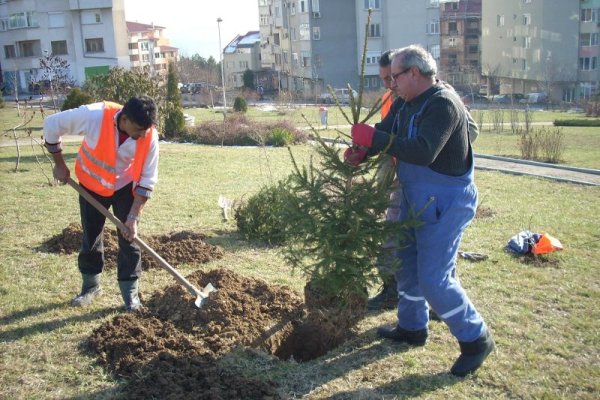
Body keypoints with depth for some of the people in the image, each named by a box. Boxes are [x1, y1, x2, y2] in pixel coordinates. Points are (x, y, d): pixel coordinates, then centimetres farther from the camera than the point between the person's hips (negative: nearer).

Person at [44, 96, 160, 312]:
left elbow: (147, 180, -21)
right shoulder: (95, 116, -35)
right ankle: (91, 286, 30)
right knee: (90, 237, 10)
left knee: (129, 238, -3)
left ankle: (130, 291, 10)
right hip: (91, 185, 0)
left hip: (126, 187, 0)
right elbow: (51, 124, -19)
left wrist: (133, 217, -23)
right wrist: (59, 164, -11)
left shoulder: (150, 136, -29)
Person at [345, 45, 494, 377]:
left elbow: (424, 152, -35)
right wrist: (362, 151, -15)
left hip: (445, 203, -9)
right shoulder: (406, 104, 7)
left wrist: (374, 138, -34)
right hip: (415, 200, 10)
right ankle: (412, 328, 36)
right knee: (406, 262, 17)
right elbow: (384, 133, 7)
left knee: (434, 278, -8)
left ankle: (476, 339, 10)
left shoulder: (443, 104, -22)